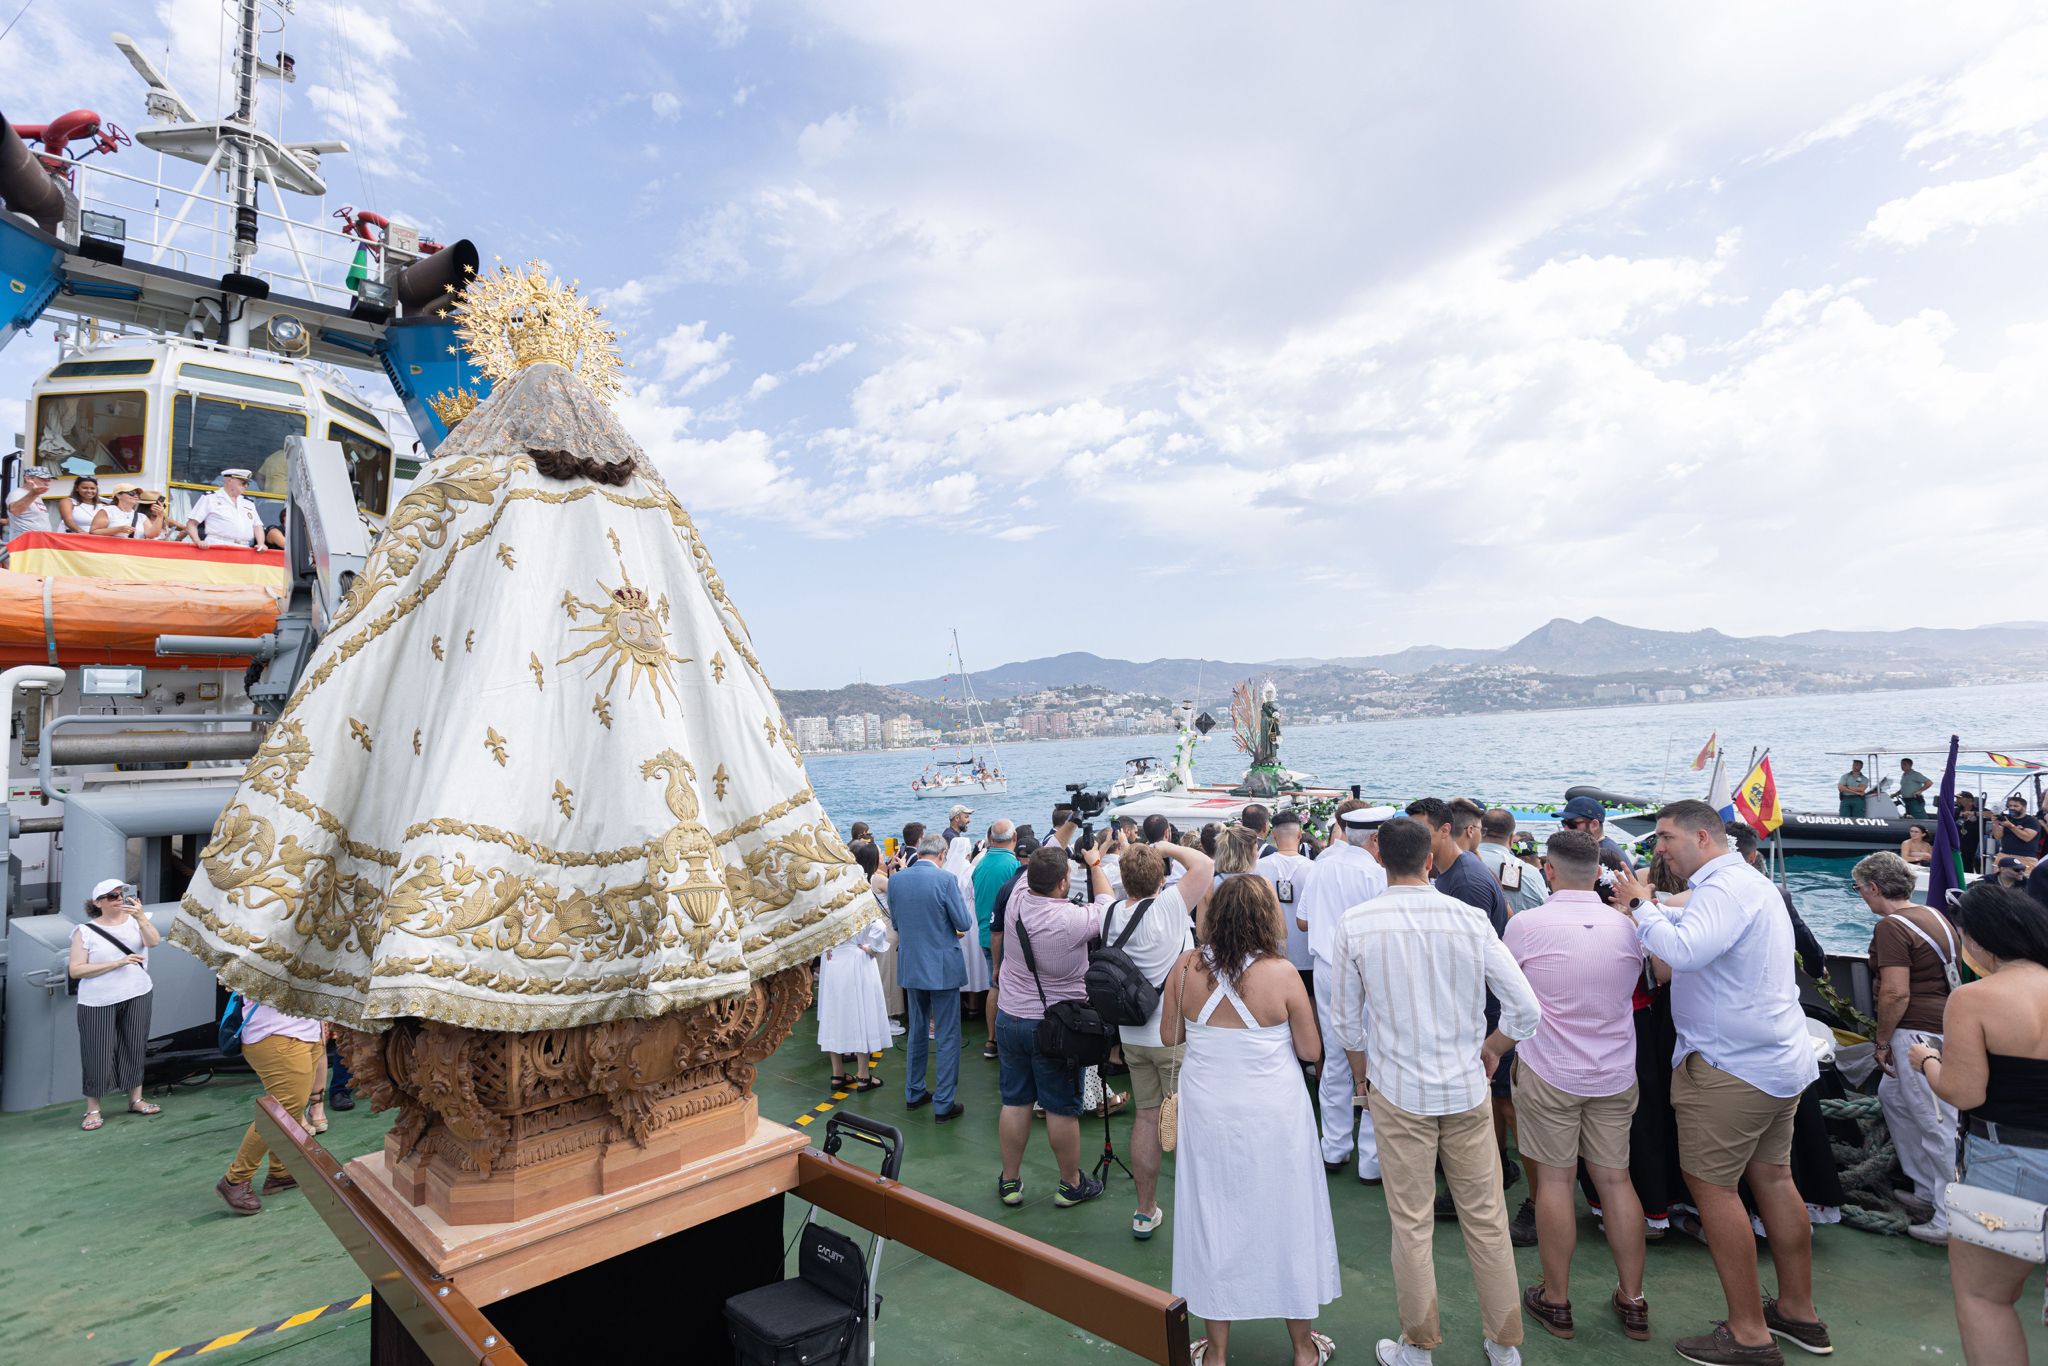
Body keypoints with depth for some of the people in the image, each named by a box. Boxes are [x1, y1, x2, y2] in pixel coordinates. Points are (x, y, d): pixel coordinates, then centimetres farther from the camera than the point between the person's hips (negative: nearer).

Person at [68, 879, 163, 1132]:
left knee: (134, 1049, 10)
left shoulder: (134, 920, 0)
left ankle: (136, 1100, 21)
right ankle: (92, 1110, 13)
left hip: (137, 996, 2)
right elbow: (76, 970, -8)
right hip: (98, 1002, -2)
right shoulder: (85, 931, -5)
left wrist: (140, 917, -31)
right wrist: (117, 963, -18)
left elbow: (154, 941, -17)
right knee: (97, 1054, 1)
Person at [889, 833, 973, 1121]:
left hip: (910, 966, 5)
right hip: (942, 967, -5)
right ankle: (944, 1104, 10)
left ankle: (914, 1093, 31)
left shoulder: (895, 880, -2)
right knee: (947, 1037, 5)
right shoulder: (946, 879, -17)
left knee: (917, 1031, 21)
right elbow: (965, 924, -12)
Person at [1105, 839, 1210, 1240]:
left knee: (1147, 1117, 16)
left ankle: (1145, 1211, 25)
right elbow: (1203, 865, -20)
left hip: (1133, 1034, 6)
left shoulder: (1113, 914, -1)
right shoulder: (1167, 907, -19)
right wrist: (1169, 848, -6)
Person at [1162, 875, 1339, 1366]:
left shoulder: (1186, 967, -11)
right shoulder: (1280, 974, -18)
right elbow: (1311, 1050, -7)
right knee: (1285, 1216, 17)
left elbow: (1169, 1036, 2)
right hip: (1272, 1114, -2)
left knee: (1215, 1218, 16)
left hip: (1207, 1112, 2)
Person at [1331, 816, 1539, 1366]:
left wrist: (1362, 1076, 15)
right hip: (1467, 1087, 2)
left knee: (1411, 1224, 10)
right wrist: (1491, 1049, 13)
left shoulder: (1356, 924, -11)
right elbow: (1526, 1009, -6)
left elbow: (1348, 1021, -2)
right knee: (1486, 1217, 16)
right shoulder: (1469, 919, -10)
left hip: (1398, 1091, -1)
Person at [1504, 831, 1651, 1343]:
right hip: (1615, 1073, 4)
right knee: (1615, 1180, 14)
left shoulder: (1526, 925, -15)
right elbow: (1632, 985, 13)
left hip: (1549, 1071, -4)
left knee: (1555, 1180, 6)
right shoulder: (1626, 926, -2)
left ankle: (1556, 1301, 18)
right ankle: (1633, 1302, 25)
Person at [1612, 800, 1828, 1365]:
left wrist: (1641, 905, -20)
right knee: (1773, 1177, 18)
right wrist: (1651, 908, 5)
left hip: (1732, 1066, -10)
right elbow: (1695, 926, 20)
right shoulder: (1752, 882, 14)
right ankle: (1799, 1312, 30)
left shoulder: (1726, 888, -20)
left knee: (1710, 1185, -1)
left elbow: (1685, 951, -33)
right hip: (1780, 1060, 10)